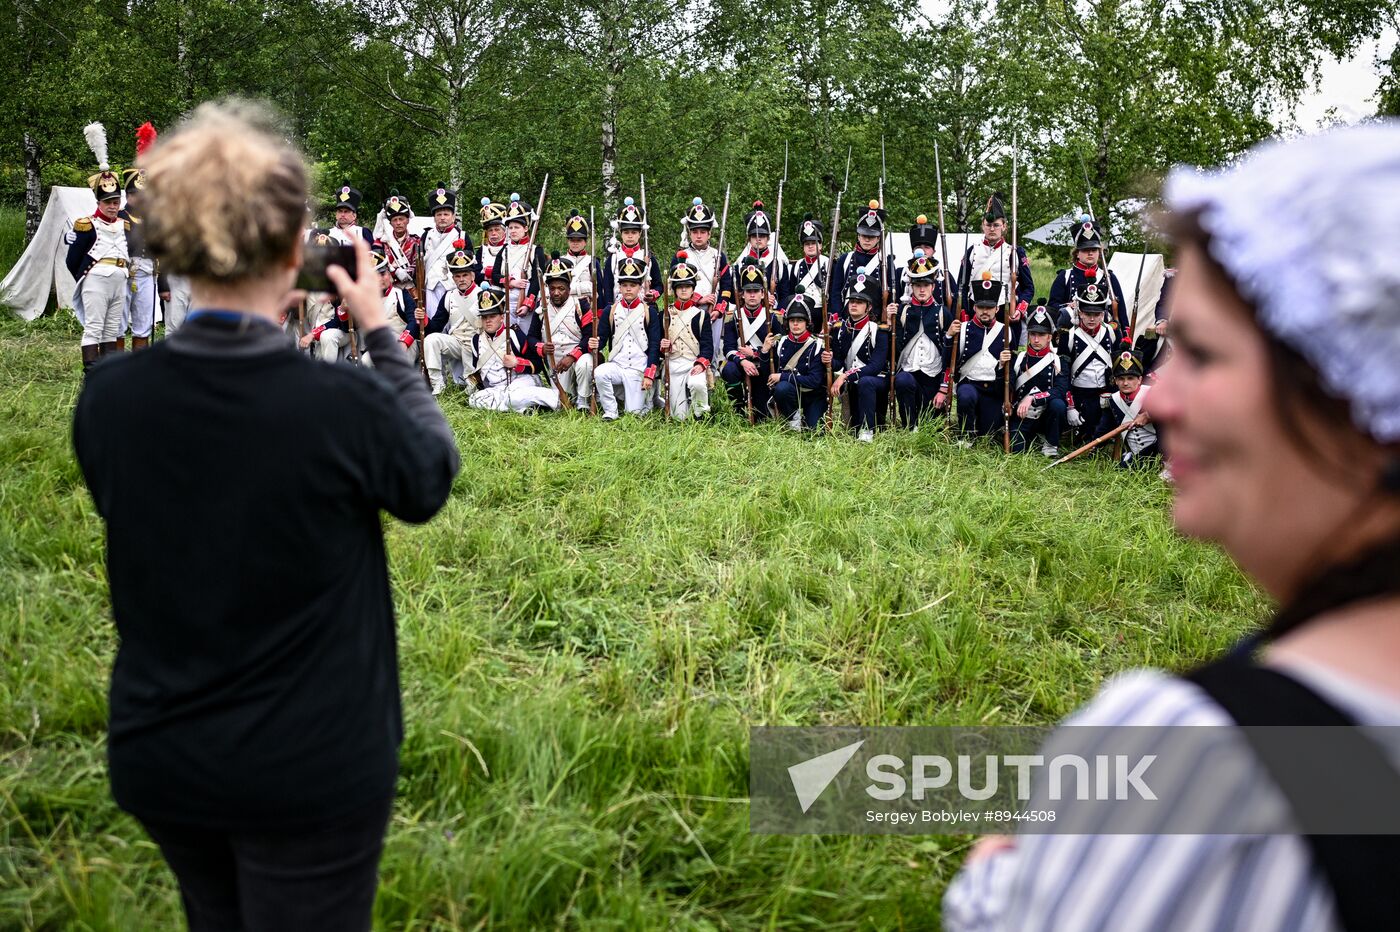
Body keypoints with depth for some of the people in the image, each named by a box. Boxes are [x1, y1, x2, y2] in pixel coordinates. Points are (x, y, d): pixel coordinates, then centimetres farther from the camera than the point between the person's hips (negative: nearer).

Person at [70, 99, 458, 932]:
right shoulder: (345, 406, -25)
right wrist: (381, 332, 4)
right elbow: (432, 477, -4)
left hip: (159, 759, 4)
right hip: (312, 771, -4)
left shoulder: (106, 399, -13)